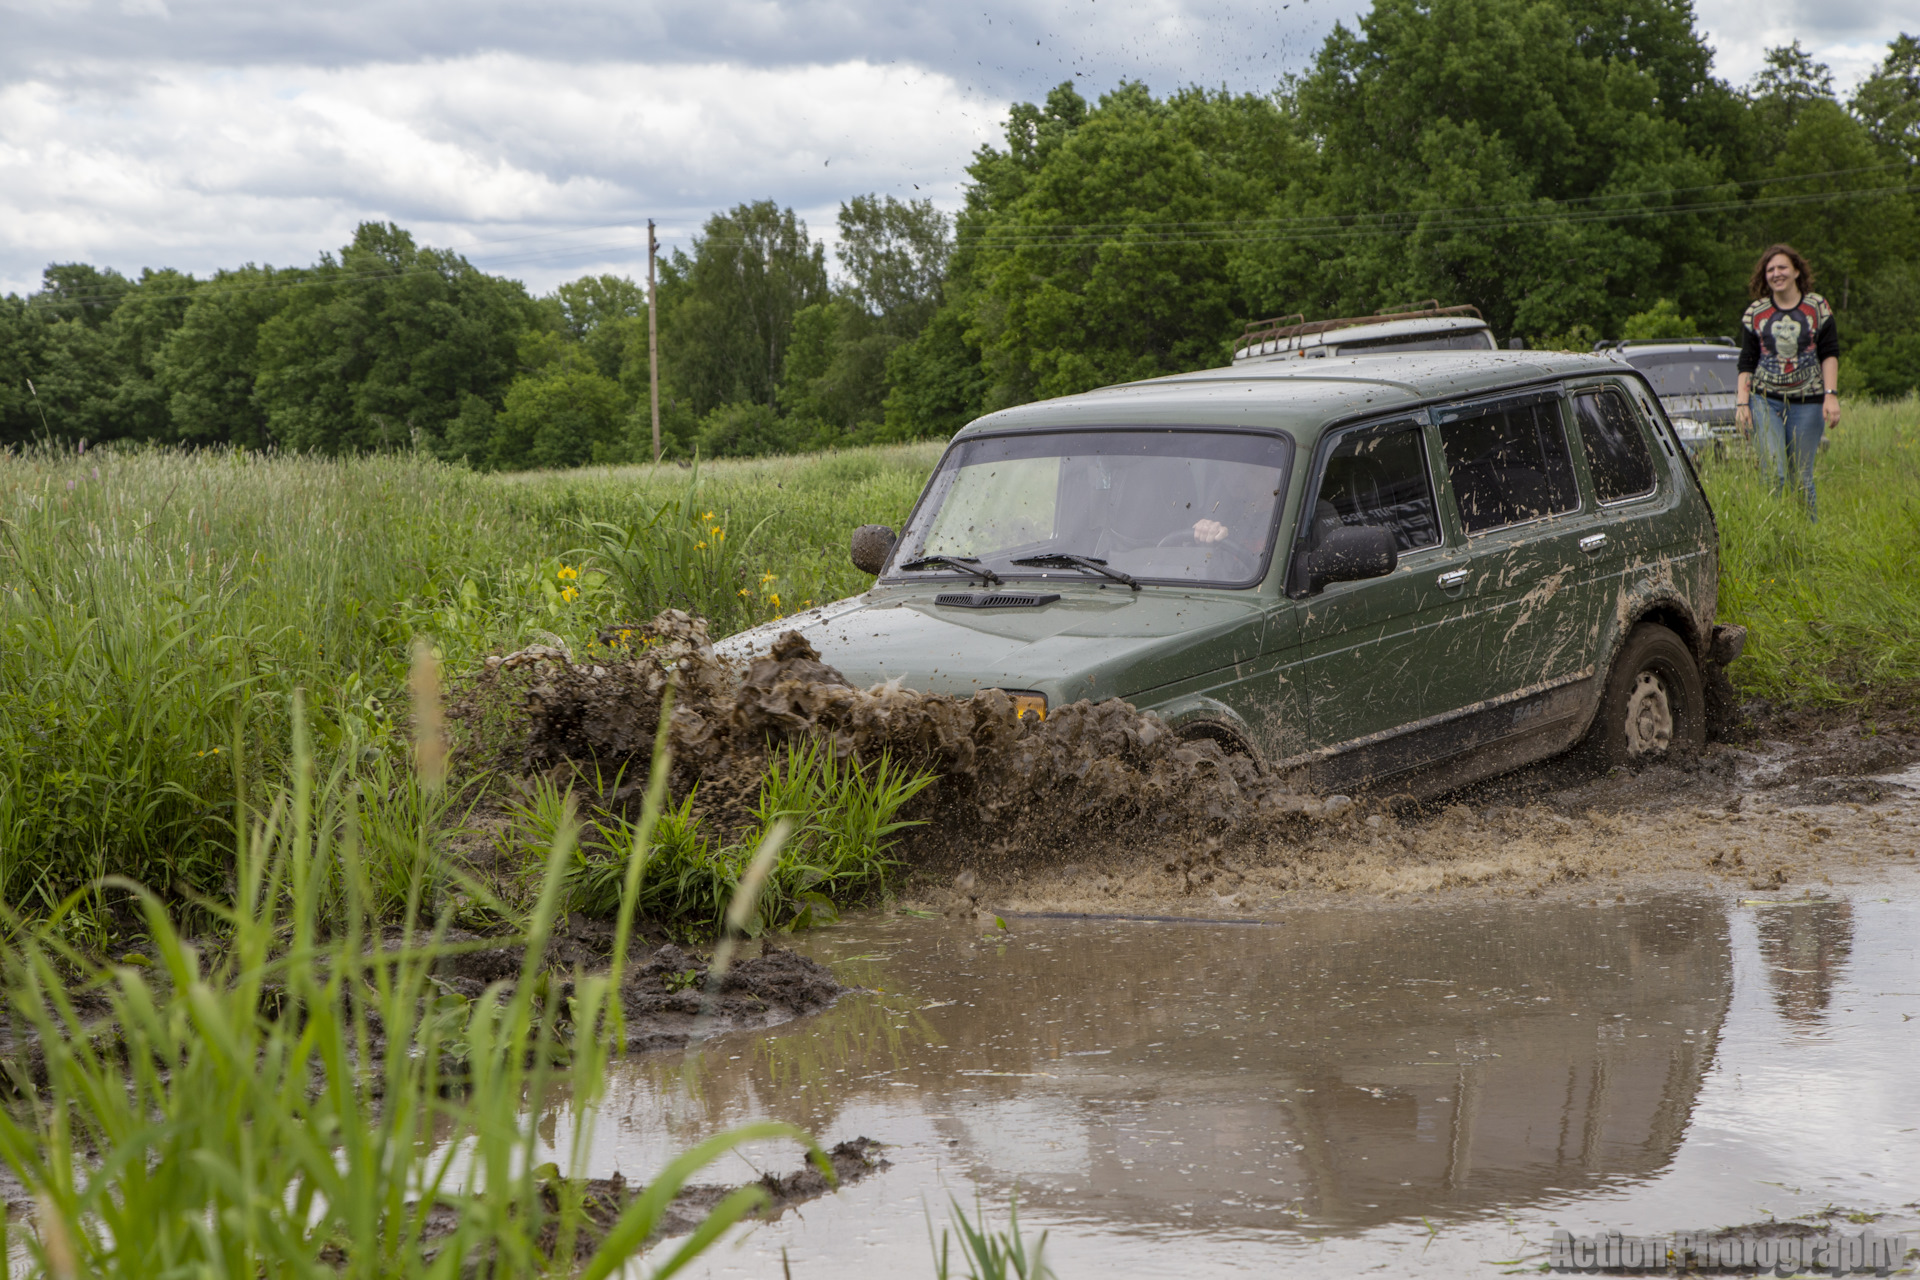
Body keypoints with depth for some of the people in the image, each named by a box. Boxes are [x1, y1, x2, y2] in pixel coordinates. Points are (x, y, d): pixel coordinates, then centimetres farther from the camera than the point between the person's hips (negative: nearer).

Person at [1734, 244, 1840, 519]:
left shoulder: (1818, 308, 6)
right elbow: (1746, 363, 8)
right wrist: (1742, 402, -2)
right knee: (1774, 474, -12)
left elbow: (1830, 355, 5)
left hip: (1807, 403, 0)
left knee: (1802, 478, 2)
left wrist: (1831, 395, -6)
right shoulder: (1755, 313, 8)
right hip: (1764, 400, 0)